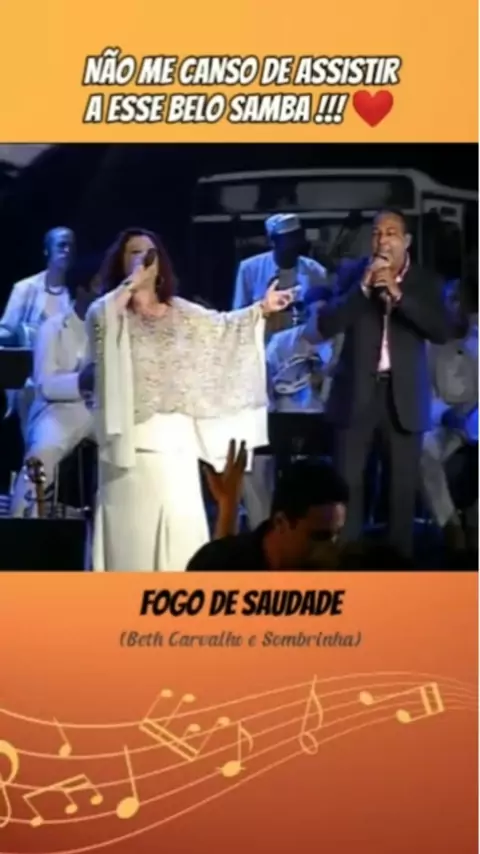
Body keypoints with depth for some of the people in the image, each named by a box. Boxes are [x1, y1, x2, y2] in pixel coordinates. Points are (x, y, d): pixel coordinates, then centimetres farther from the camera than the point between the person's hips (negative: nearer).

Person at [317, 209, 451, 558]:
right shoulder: (354, 275, 2)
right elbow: (326, 325, -7)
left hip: (404, 395, 0)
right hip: (358, 392, 0)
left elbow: (442, 330, -12)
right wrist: (363, 287, -17)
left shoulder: (426, 282, 2)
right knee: (347, 482, 0)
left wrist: (398, 293, -20)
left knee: (403, 486, 3)